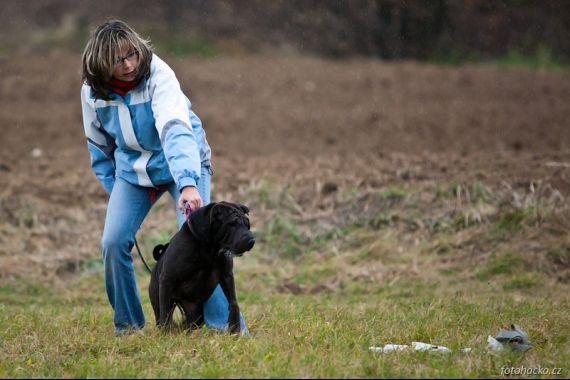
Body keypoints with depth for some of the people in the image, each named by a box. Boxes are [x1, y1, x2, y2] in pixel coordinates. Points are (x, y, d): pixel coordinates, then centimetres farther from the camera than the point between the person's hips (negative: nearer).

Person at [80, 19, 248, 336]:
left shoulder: (158, 75, -29)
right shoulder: (93, 90, -13)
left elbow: (176, 130, -43)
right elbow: (99, 146, 4)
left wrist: (189, 183, -56)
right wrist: (115, 191, 4)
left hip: (183, 163, -4)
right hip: (132, 168, 4)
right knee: (114, 242, -10)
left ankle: (225, 323, -13)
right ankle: (128, 323, 9)